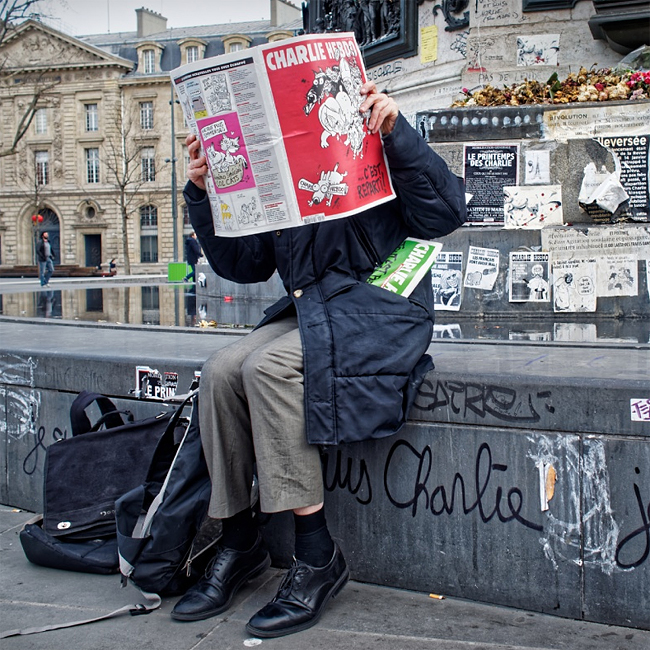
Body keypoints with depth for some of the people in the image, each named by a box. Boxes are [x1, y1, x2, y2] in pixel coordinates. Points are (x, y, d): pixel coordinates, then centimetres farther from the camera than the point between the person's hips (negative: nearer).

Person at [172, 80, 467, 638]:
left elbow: (446, 212, -15)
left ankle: (318, 554, -20)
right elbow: (241, 264, 15)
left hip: (378, 308, -6)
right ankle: (240, 542, -4)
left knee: (267, 367, -29)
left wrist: (398, 132, -22)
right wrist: (204, 194, 5)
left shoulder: (374, 157, -2)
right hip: (307, 313, 6)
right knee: (221, 370, -18)